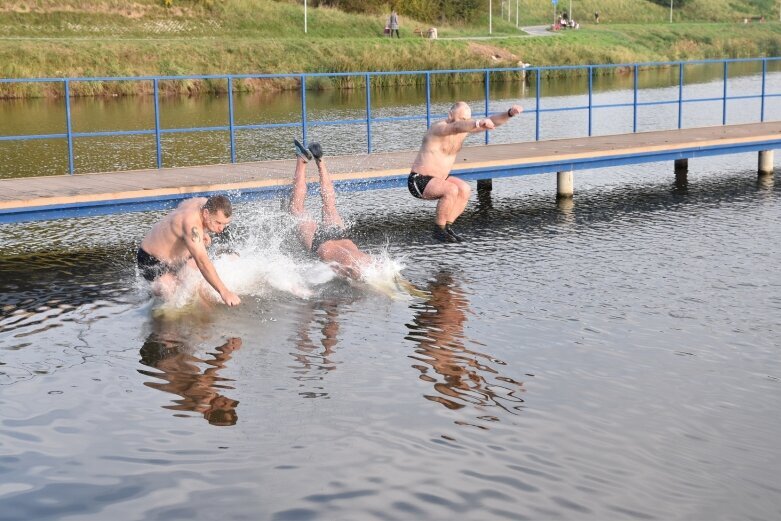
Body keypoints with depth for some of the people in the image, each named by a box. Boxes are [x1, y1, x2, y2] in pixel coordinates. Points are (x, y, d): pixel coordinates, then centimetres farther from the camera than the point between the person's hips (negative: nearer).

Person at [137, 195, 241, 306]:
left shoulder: (206, 204, -14)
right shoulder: (192, 225, -42)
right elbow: (202, 261, -51)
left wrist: (203, 233, -3)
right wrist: (224, 292, -58)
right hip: (152, 260, -9)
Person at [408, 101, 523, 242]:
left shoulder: (465, 127, 0)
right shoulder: (439, 128, -25)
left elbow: (492, 121, -6)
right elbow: (458, 127, -48)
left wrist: (510, 113, -26)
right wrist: (479, 123, -66)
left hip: (438, 179, 9)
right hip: (419, 182, -9)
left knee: (465, 189, -10)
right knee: (451, 190, -29)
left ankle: (447, 227, -1)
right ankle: (439, 230, -13)